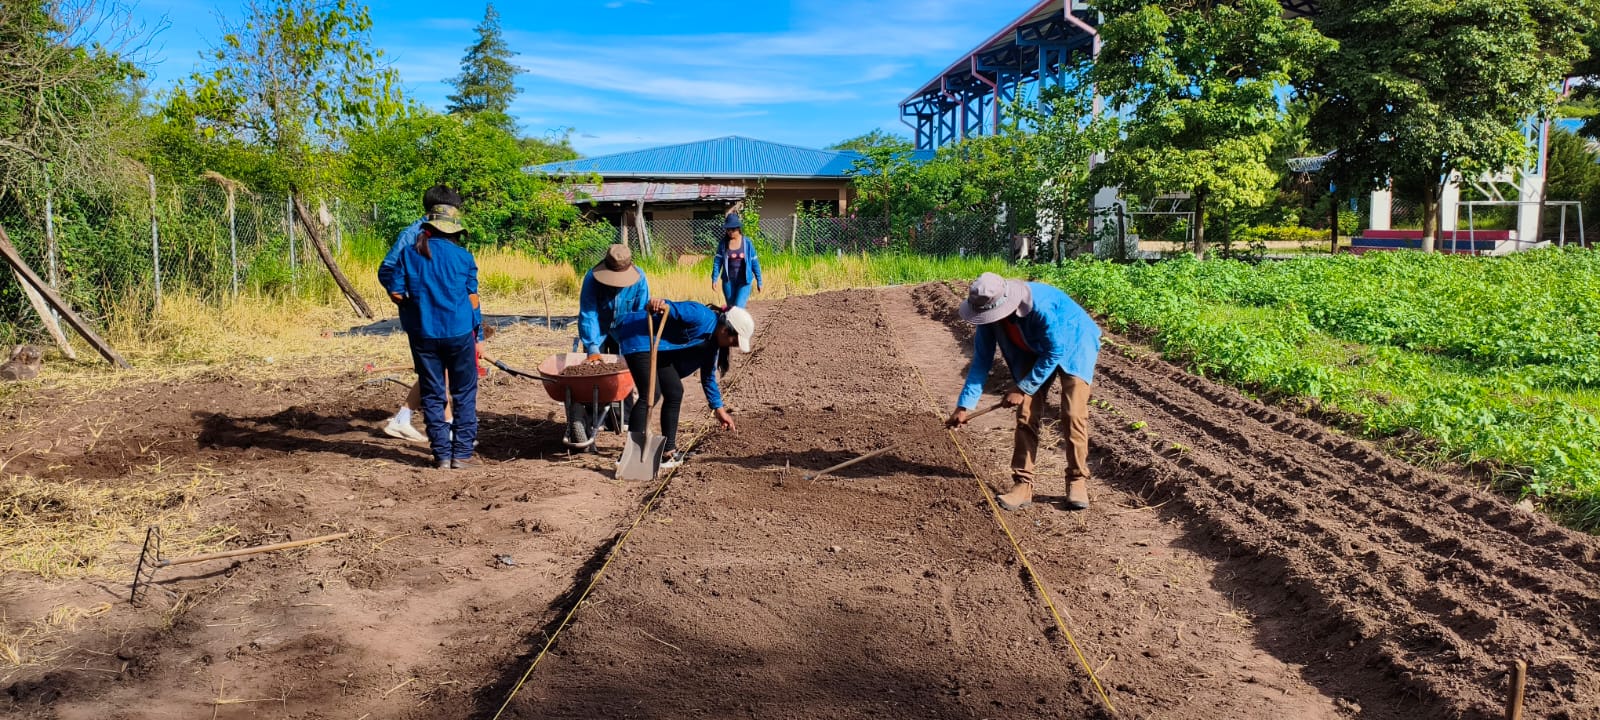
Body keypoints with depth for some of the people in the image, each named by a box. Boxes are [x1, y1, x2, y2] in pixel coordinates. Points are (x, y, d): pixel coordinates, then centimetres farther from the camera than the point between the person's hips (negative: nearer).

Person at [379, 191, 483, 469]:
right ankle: (462, 454, 7)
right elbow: (472, 299, 2)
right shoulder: (463, 257, 0)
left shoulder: (408, 254, 2)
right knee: (464, 395, 8)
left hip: (423, 335, 1)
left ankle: (442, 455, 10)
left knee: (432, 395, 9)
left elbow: (396, 294, 0)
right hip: (459, 332, -1)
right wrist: (479, 337, 9)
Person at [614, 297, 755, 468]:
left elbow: (708, 377, 16)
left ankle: (668, 451, 14)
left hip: (661, 348, 10)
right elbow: (669, 308, -31)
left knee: (675, 392, 7)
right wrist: (660, 304, -56)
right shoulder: (702, 317, -22)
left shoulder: (712, 342, 7)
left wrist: (719, 409, 17)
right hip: (639, 338, -10)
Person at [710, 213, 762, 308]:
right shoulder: (723, 243, -1)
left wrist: (759, 282, 3)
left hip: (744, 281, -3)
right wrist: (714, 279, -9)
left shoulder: (747, 243, -5)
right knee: (731, 307, 11)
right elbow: (717, 261, 0)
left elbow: (755, 262, 0)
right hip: (729, 281, 3)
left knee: (738, 307, -15)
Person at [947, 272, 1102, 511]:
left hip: (1073, 347, -5)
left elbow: (1055, 352, -27)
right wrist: (964, 405, -13)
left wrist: (1023, 389, -22)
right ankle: (1023, 484, 0)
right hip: (1035, 353, 5)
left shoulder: (1042, 306, -39)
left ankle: (1077, 481, -2)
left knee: (1072, 415, -15)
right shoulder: (989, 314, -20)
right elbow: (982, 359, -10)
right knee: (1026, 415, -5)